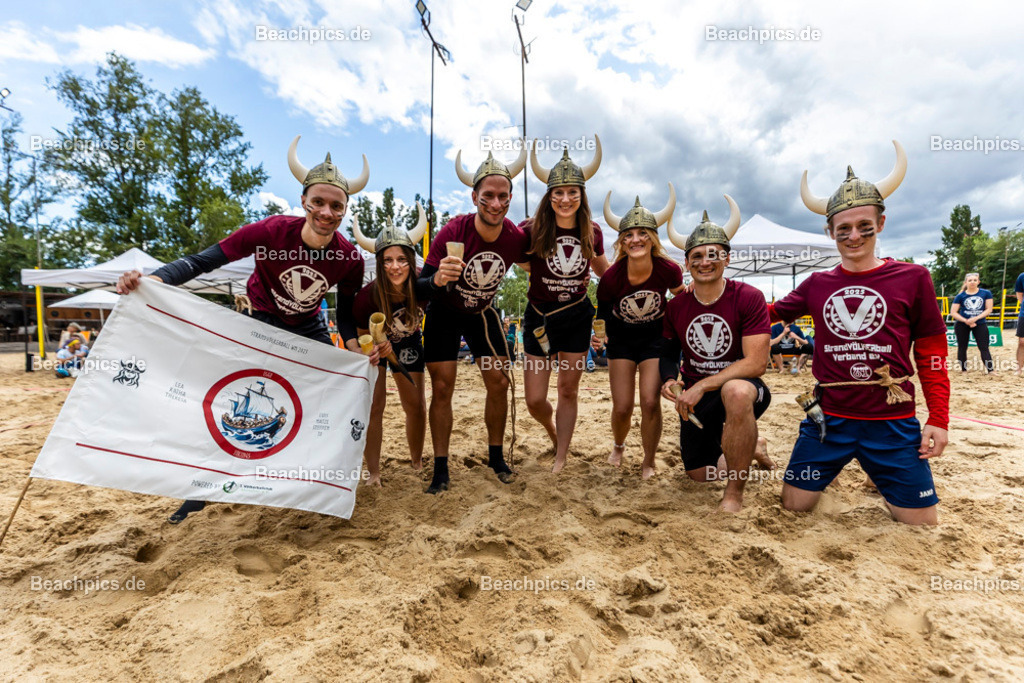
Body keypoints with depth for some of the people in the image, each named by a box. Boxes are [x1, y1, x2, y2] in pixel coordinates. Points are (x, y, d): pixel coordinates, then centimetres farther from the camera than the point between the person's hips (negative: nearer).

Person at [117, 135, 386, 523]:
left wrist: (355, 349, -26)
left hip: (309, 329, 2)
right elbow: (203, 261, -26)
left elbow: (346, 315, -8)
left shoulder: (350, 259, -22)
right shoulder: (270, 232, -29)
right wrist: (152, 279, -42)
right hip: (262, 323, -2)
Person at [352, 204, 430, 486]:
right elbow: (360, 337, -18)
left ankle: (417, 463, 30)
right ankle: (373, 472, 8)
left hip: (408, 345, 3)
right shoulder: (368, 295, -34)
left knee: (416, 407, 8)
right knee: (373, 406, -9)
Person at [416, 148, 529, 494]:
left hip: (483, 313, 3)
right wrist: (437, 279, -49)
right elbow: (421, 285, -28)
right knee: (442, 388, -5)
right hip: (445, 314, -3)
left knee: (499, 383, 1)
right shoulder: (452, 232, -29)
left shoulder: (516, 238, -19)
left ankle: (496, 457, 21)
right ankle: (441, 469, 8)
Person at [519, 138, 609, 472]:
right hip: (540, 317, -1)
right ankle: (553, 430, 39)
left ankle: (560, 461, 26)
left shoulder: (592, 232, -4)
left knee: (569, 389, 10)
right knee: (535, 401, 2)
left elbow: (605, 271, 13)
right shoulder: (532, 230, -15)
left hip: (577, 317, 2)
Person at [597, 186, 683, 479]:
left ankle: (649, 462, 15)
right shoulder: (611, 277, -25)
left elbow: (680, 297, 3)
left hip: (655, 336, 0)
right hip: (621, 337, 0)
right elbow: (603, 314, -6)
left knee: (650, 402, -11)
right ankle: (618, 446, 36)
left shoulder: (668, 270, -22)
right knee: (622, 408, 0)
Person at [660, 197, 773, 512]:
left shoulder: (748, 297, -15)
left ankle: (734, 493, -24)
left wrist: (703, 386, -27)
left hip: (741, 387, -4)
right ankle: (749, 447, 42)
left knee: (737, 391, -42)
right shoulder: (676, 306, -2)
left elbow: (756, 362, -21)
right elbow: (669, 351, 11)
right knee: (698, 474, 10)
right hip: (694, 398, 5)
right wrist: (669, 379, -11)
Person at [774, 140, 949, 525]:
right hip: (828, 420, 1)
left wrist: (938, 419, -3)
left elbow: (931, 355, 2)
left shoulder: (912, 279, 0)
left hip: (892, 424, -1)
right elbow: (770, 313, 18)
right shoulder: (817, 285, 4)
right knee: (794, 506, 6)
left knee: (923, 523, 6)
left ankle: (880, 479, 36)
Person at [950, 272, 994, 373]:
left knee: (984, 348, -4)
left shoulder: (986, 293, -2)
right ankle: (963, 370, 17)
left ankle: (991, 370, -5)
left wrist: (975, 318, -19)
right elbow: (953, 312, -6)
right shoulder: (960, 296, -4)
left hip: (980, 324, 0)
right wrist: (966, 321, -18)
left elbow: (989, 309, -6)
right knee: (962, 348, 7)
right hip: (962, 325, 0)